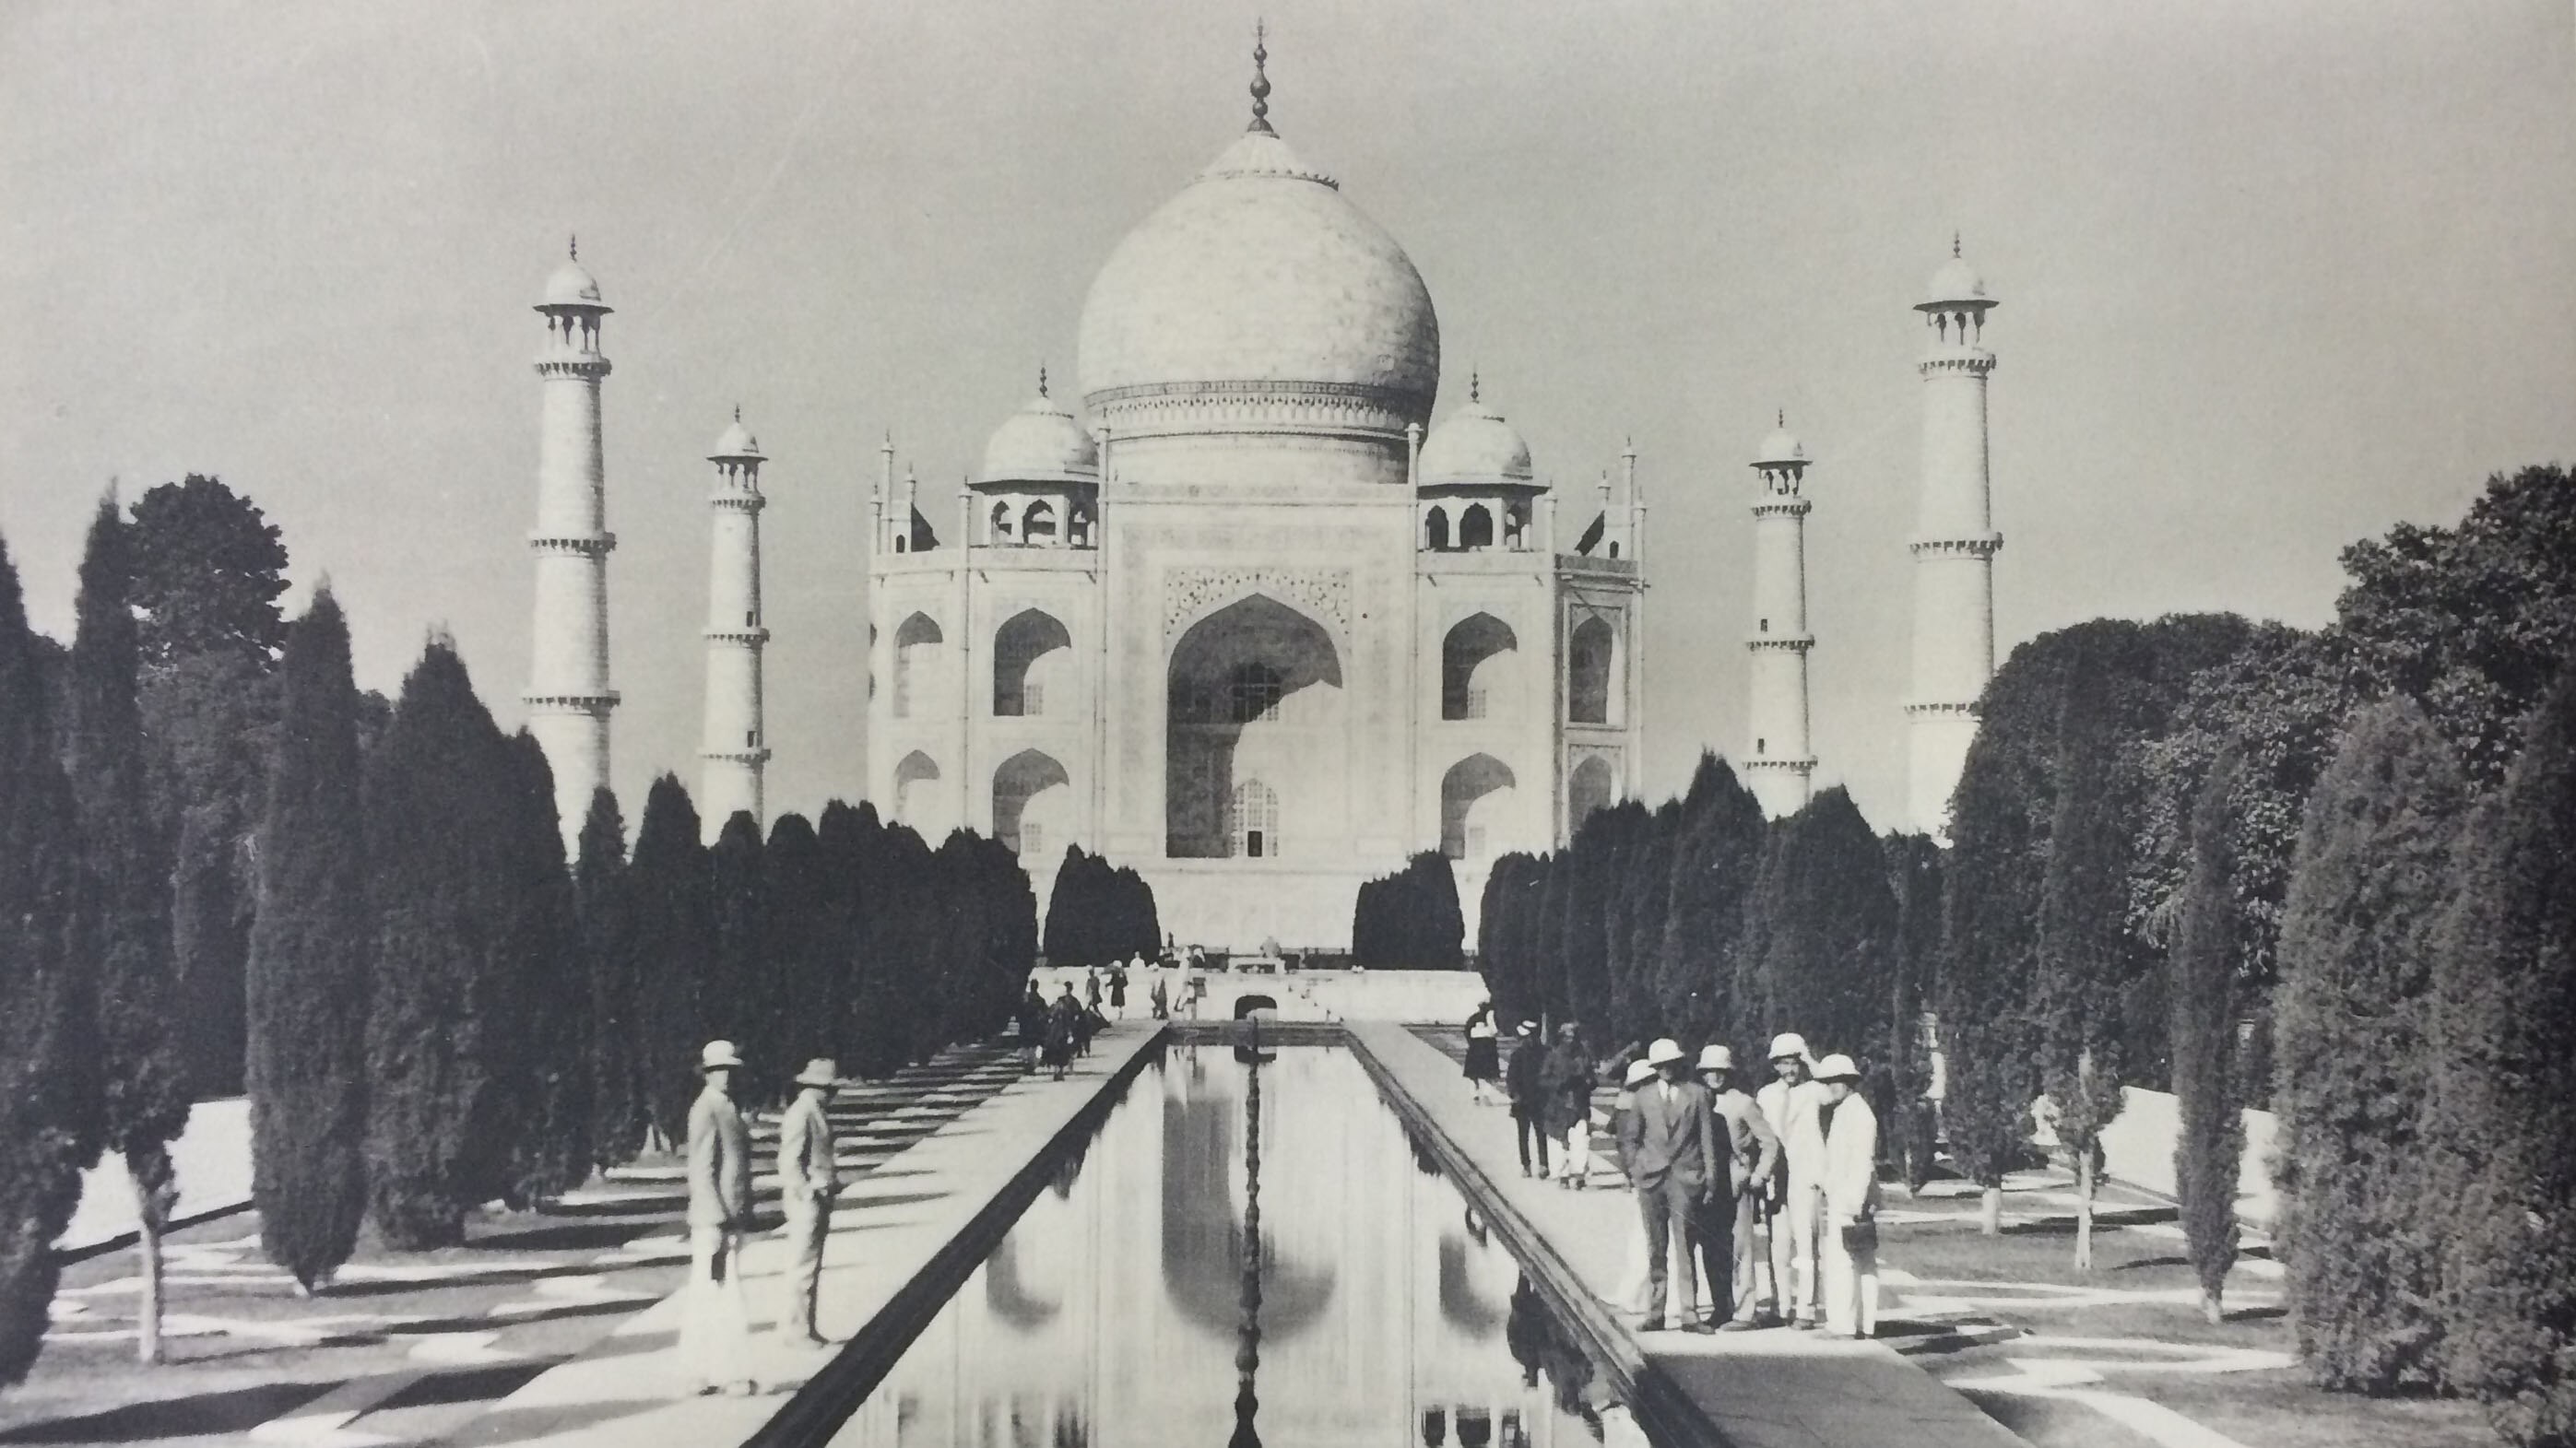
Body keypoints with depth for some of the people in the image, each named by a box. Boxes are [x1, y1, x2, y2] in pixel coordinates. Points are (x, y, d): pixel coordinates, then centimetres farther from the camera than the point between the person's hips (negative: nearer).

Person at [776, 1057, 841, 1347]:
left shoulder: (816, 1113, 15)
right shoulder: (800, 1114, -16)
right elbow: (790, 1161, -20)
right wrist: (807, 1193, -20)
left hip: (820, 1197, 10)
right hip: (806, 1200, -10)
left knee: (813, 1266, 14)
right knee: (803, 1266, -5)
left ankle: (806, 1326, 20)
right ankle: (796, 1326, 0)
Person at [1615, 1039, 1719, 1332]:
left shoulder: (1697, 1094, 4)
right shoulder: (1644, 1095, 9)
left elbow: (1708, 1138, 5)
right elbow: (1629, 1137, 15)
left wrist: (1710, 1180, 1)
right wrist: (1633, 1171, 4)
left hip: (1685, 1179, -2)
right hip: (1651, 1178, 2)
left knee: (1685, 1249, -6)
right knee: (1655, 1251, 5)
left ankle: (1688, 1314, -4)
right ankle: (1655, 1313, 9)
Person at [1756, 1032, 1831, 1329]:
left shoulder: (1813, 1091, 2)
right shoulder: (1766, 1095, 14)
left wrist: (1812, 1061, -16)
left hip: (1805, 1179, -4)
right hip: (1775, 1179, 4)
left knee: (1805, 1243, -7)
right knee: (1778, 1244, 4)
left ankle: (1806, 1310, -7)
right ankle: (1781, 1307, 10)